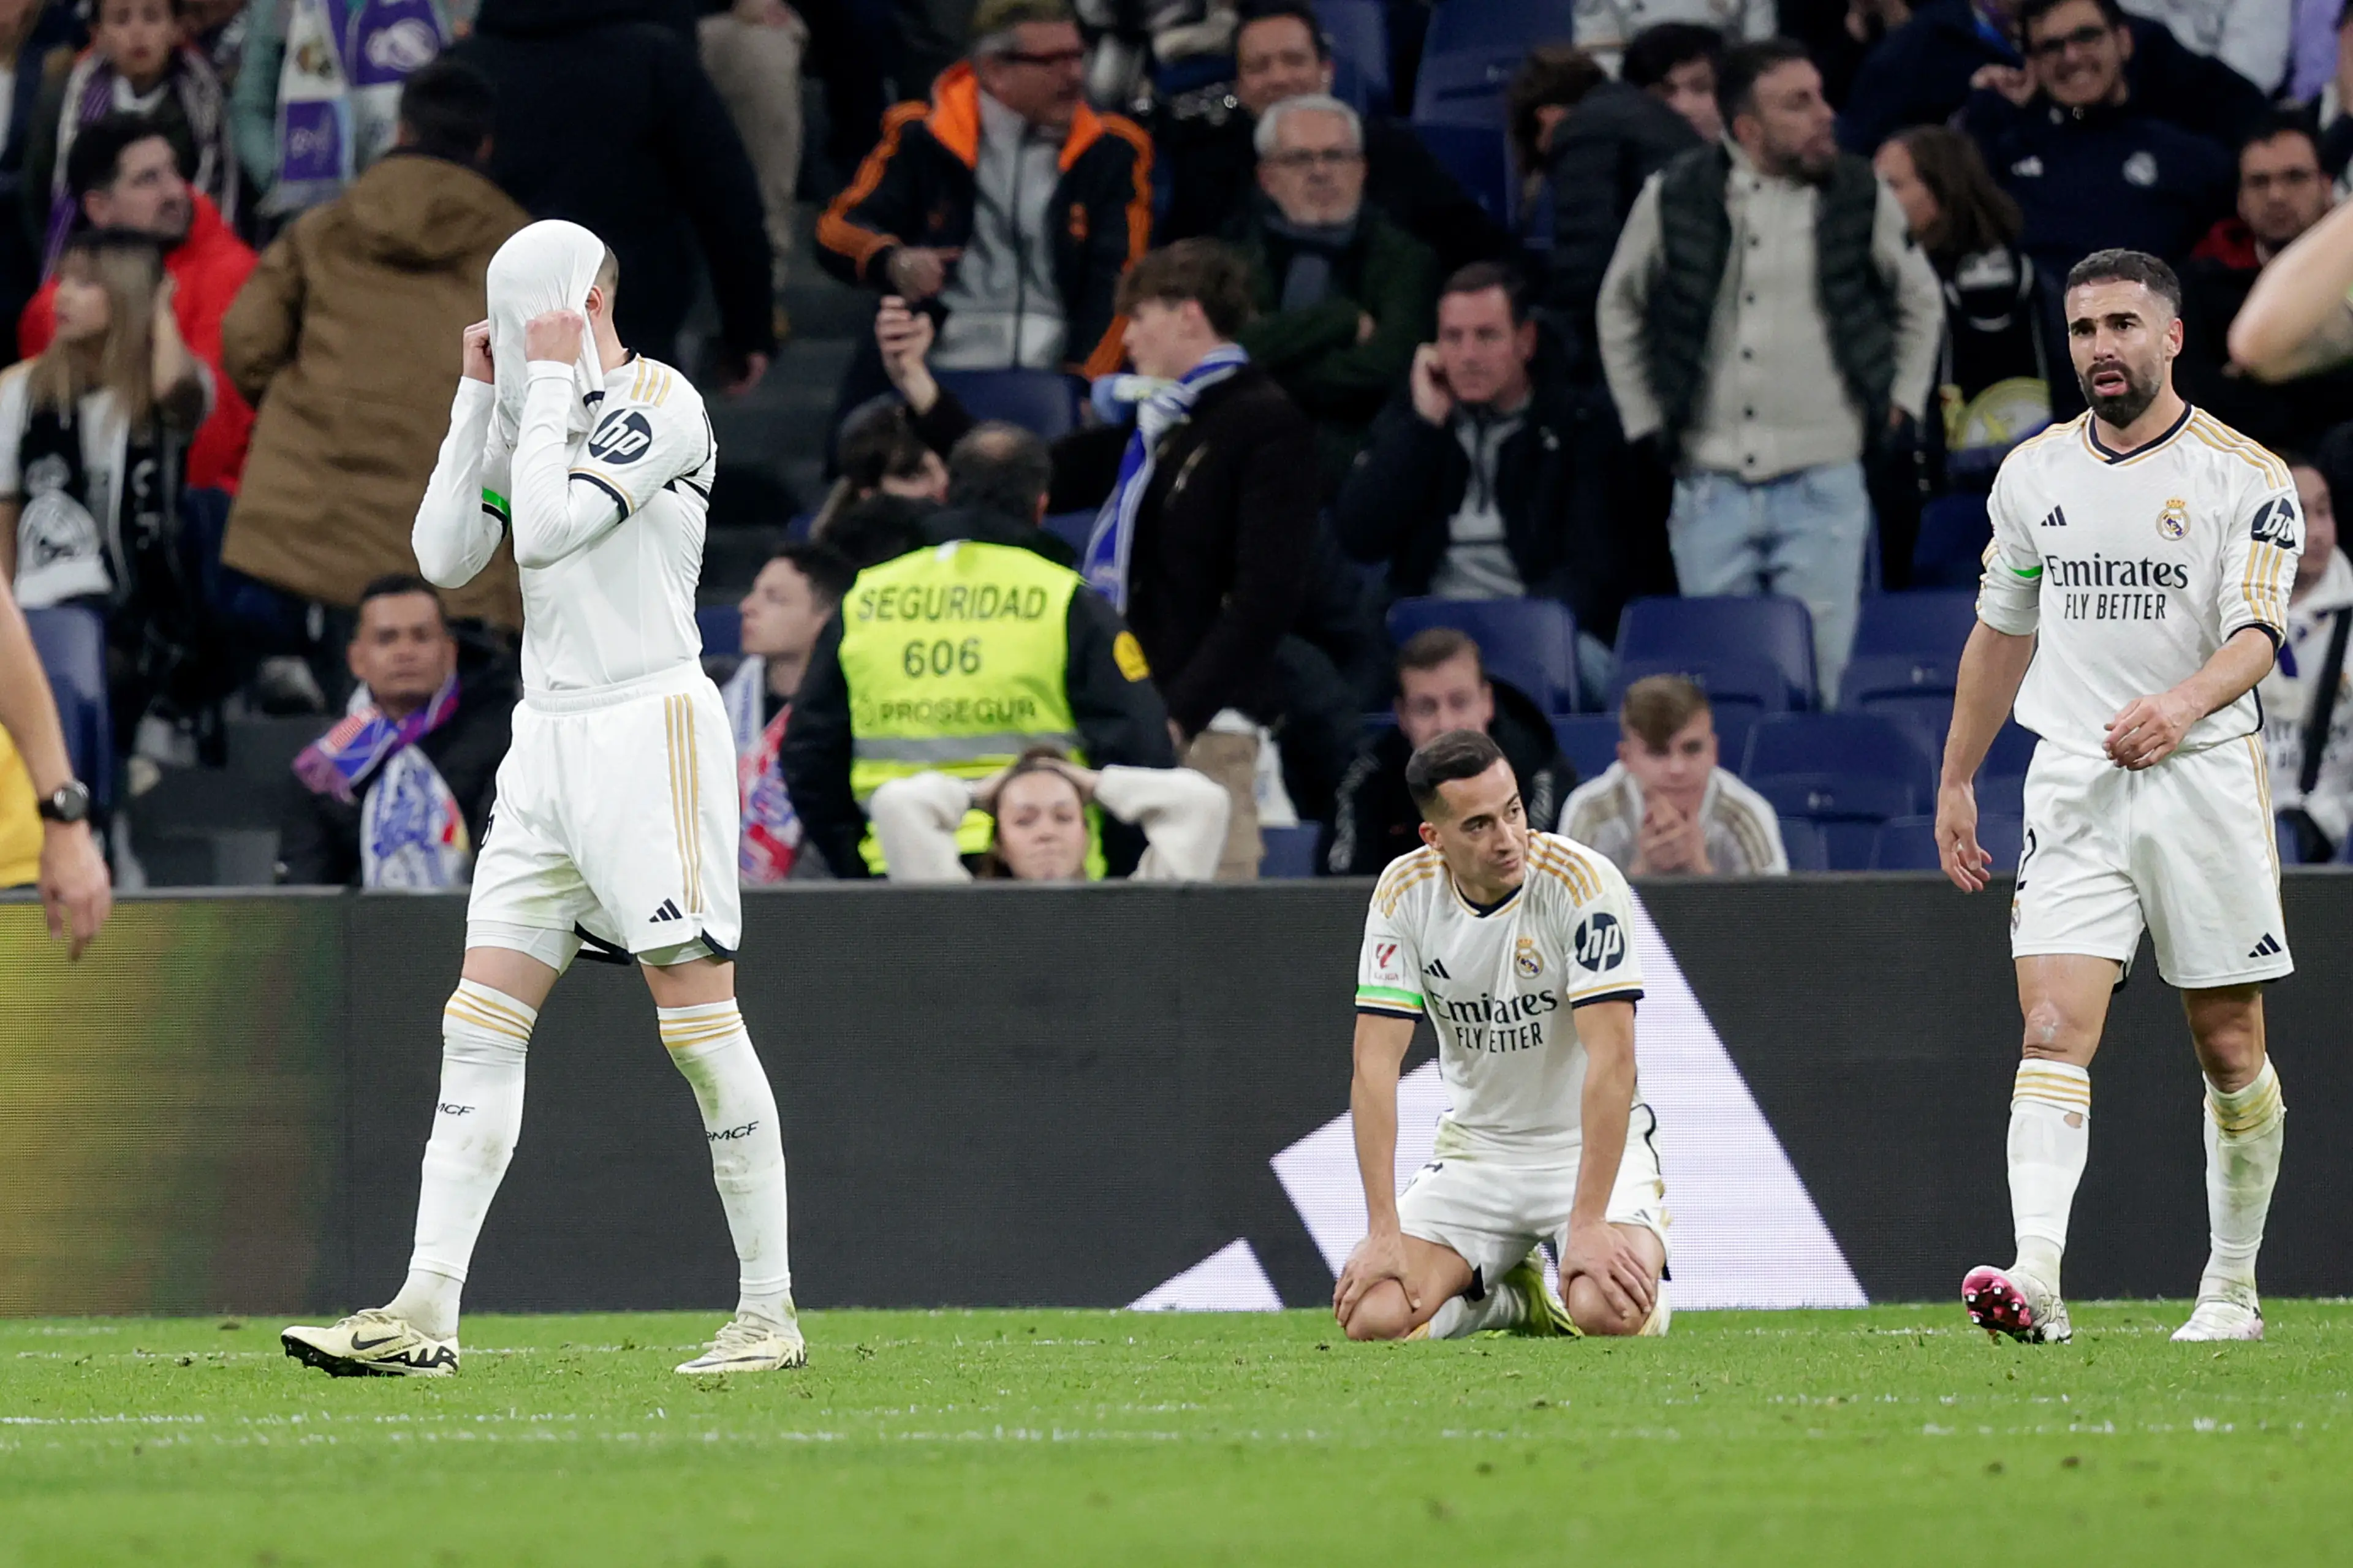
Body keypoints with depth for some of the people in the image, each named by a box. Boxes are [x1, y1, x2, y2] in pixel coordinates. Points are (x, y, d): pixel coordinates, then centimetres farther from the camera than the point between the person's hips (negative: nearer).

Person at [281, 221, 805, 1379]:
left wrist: (551, 383, -10)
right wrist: (479, 399, 8)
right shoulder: (539, 417, 16)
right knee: (481, 1026, 0)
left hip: (650, 729, -8)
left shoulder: (659, 403, -8)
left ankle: (770, 1311, 0)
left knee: (700, 1022, -6)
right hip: (549, 743, 8)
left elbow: (549, 527, -17)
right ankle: (426, 1315, -3)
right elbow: (444, 556, 11)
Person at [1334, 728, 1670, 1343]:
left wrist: (1588, 1224, -31)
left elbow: (1611, 1061, -25)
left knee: (1610, 1313, -30)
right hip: (1475, 1148, 3)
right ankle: (1510, 1296, 15)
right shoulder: (1405, 891, -10)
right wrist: (1383, 1232, -19)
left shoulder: (1581, 880, -20)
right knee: (1373, 1318, -17)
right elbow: (1375, 1064, -11)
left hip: (1590, 1146, -3)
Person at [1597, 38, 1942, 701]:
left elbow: (1921, 303, 18)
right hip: (1711, 487, 1)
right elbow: (1619, 308, 15)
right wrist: (1644, 419, 11)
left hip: (1822, 489, -1)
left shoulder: (1860, 197, 1)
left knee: (1820, 670, -2)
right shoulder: (1675, 198, 0)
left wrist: (1900, 403, 10)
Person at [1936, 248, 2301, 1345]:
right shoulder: (2032, 474, 9)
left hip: (2206, 780, -2)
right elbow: (2002, 634, 21)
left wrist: (2182, 704, -36)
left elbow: (2255, 635, -16)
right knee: (2054, 1035, -14)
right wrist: (1956, 782, 22)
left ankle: (2232, 1286, 21)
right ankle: (2037, 1281, -27)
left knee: (2229, 1049, 6)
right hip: (2074, 790, 2)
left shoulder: (2246, 477, -5)